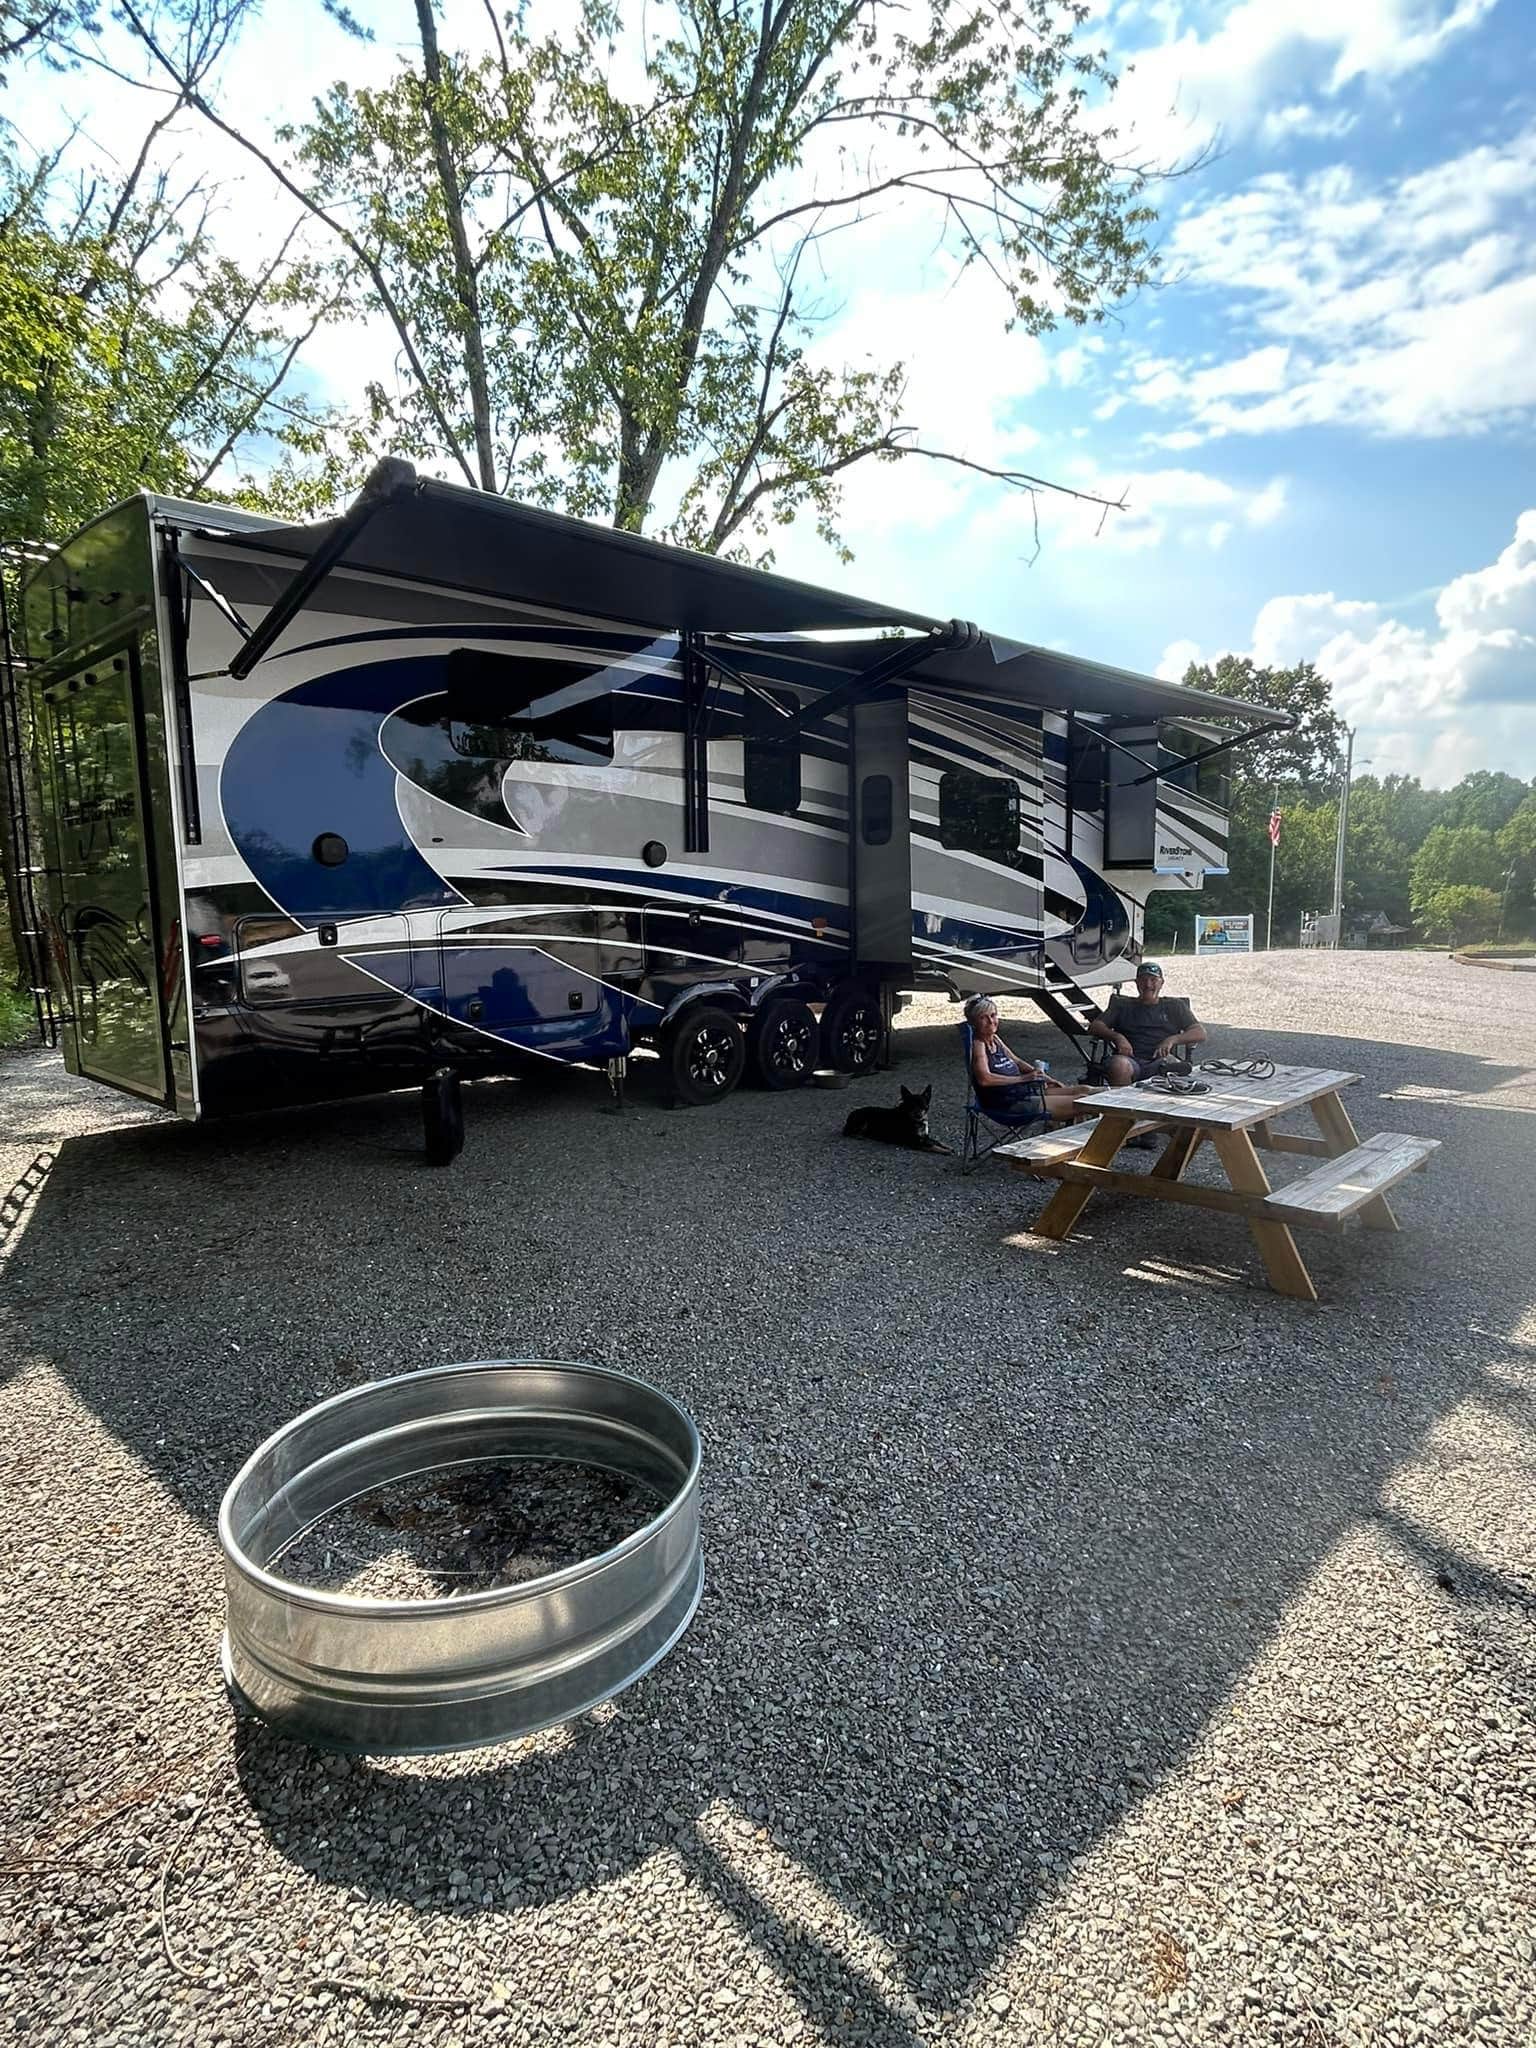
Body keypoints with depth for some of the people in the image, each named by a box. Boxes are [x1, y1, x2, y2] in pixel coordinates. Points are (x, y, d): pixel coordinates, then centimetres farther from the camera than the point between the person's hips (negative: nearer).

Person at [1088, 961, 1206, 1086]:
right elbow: (1094, 1027, 15)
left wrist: (1172, 1040, -5)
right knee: (1119, 1065, -38)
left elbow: (1200, 1034, 15)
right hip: (1130, 1059, 0)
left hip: (1160, 1060, 0)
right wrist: (1116, 1036, -6)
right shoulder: (1123, 1005, 26)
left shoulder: (1174, 1006, 26)